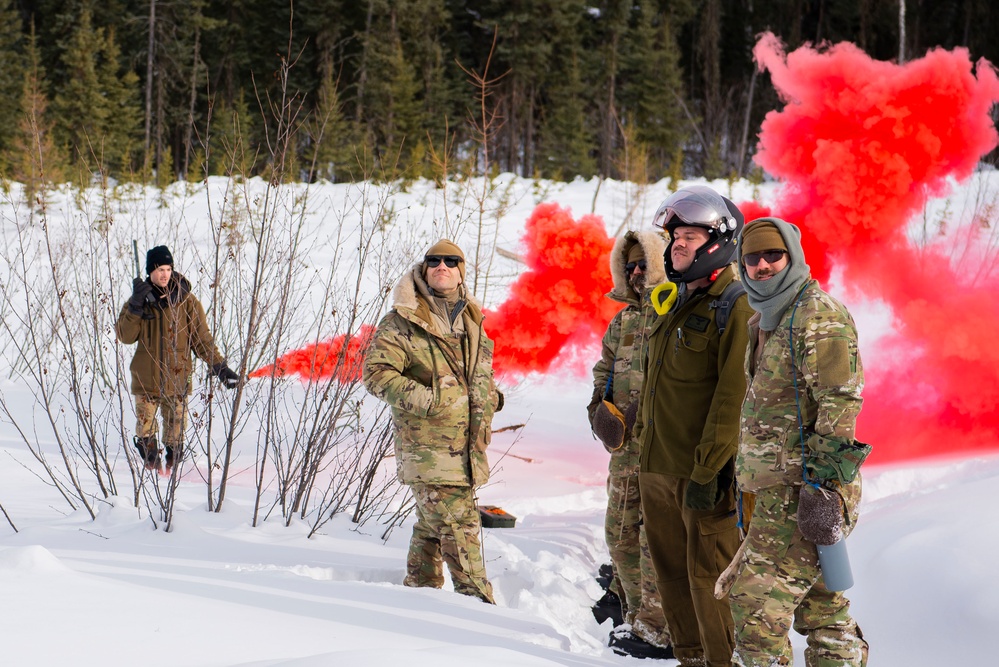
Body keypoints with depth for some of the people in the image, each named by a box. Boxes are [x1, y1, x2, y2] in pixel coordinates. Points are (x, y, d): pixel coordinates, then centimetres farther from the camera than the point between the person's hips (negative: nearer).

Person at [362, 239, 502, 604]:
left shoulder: (471, 320, 16)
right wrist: (419, 398, -21)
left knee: (432, 522, 14)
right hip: (427, 446, -7)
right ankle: (479, 600, -9)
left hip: (467, 446, 7)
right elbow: (376, 371, -11)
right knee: (458, 523, -11)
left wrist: (488, 400, 15)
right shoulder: (402, 321, -6)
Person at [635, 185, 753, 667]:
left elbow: (732, 398, -18)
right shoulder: (678, 305, 16)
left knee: (709, 578, -5)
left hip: (704, 474, -9)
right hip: (656, 468, 9)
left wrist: (708, 471, -22)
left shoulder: (735, 309, -12)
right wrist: (643, 445, 21)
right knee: (673, 575, 15)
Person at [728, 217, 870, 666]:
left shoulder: (819, 318, -13)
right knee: (822, 604, 13)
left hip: (800, 491, -10)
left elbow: (840, 402, -20)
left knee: (757, 606, -13)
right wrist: (750, 476, 27)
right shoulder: (763, 322, 18)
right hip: (776, 487, 10)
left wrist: (823, 483, -25)